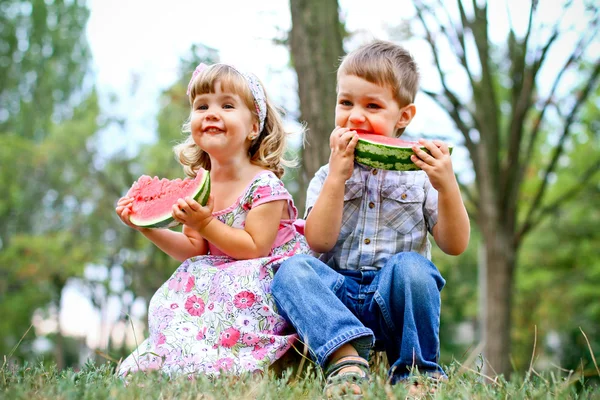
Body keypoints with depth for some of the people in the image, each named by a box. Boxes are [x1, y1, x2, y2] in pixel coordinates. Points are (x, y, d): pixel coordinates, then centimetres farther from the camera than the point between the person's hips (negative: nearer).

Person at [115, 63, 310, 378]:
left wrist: (205, 225, -25)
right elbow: (195, 251, 10)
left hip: (265, 279, -7)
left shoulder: (264, 185, -15)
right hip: (221, 282, 7)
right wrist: (148, 227, -1)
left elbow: (255, 248, -19)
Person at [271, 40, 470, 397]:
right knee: (293, 270, -26)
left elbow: (455, 245, 1)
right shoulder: (328, 177, 10)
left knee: (410, 267, -33)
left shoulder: (419, 174, 7)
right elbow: (319, 242, -6)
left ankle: (415, 371, -15)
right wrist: (338, 175, -11)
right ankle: (346, 359, -40)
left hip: (396, 301, -1)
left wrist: (447, 186, -14)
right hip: (339, 296, 1)